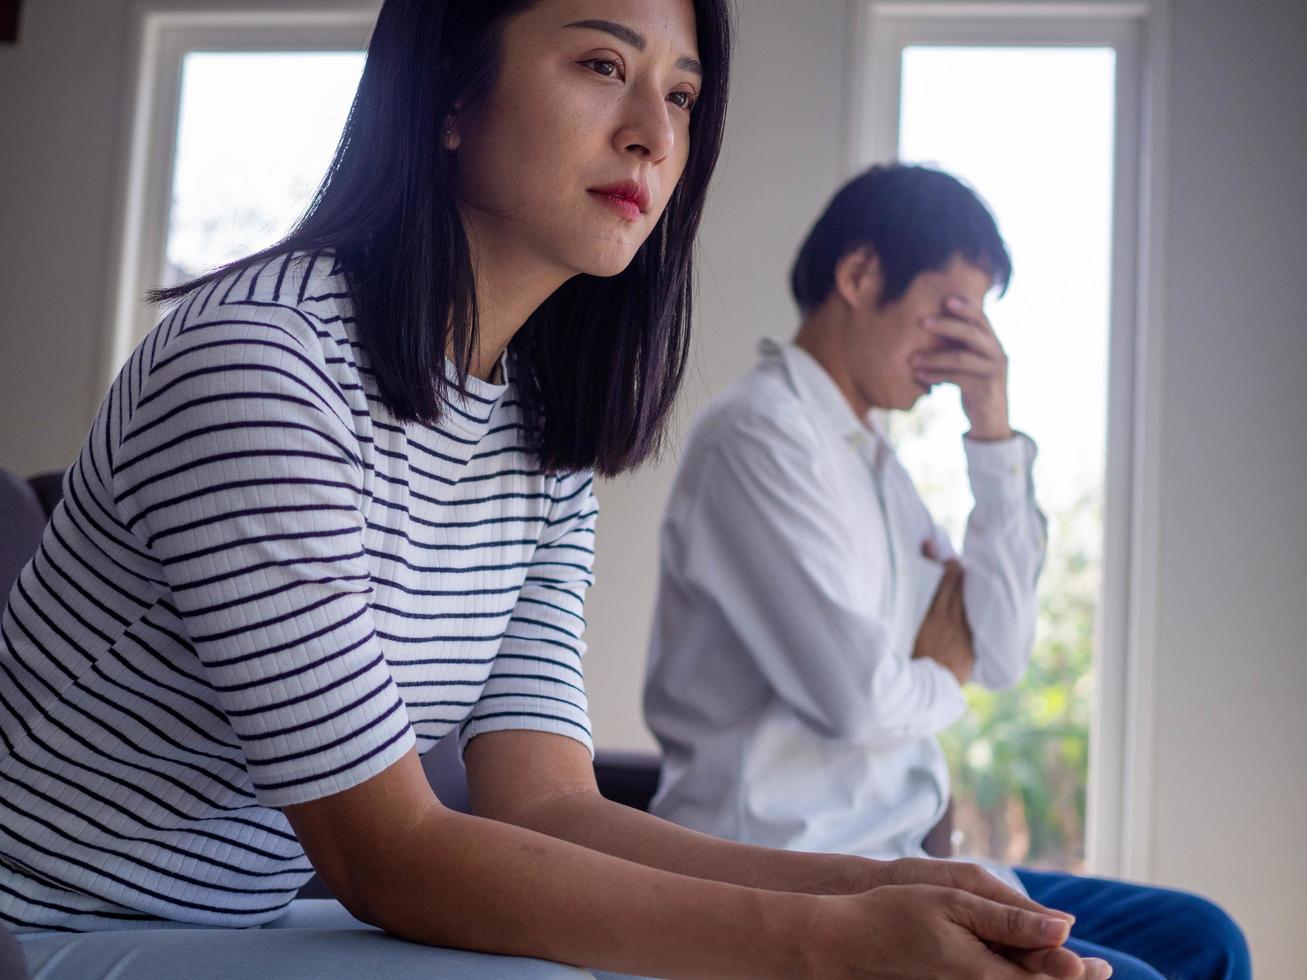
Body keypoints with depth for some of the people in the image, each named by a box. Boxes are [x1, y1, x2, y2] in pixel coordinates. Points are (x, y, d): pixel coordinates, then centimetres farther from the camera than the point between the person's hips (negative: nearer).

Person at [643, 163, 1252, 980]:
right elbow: (855, 693, -21)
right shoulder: (759, 432, -12)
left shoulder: (872, 455, 15)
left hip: (888, 854, 9)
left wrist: (994, 435, 4)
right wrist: (943, 681, 3)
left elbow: (1002, 655, 10)